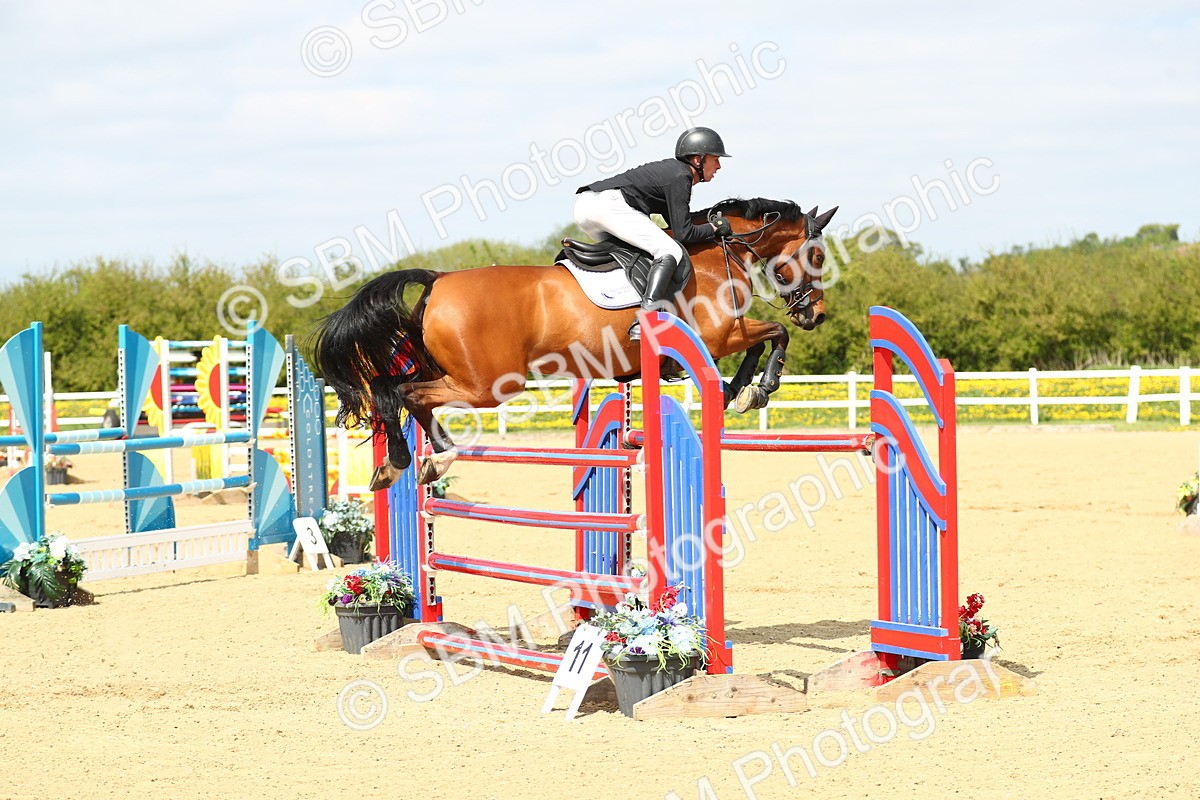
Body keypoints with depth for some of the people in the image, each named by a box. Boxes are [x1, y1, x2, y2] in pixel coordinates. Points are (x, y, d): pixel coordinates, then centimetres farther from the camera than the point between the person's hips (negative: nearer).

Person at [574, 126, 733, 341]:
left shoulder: (673, 169, 25)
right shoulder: (680, 177, -3)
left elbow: (676, 221, 35)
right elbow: (684, 233, -8)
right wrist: (715, 228, 7)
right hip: (609, 203, -10)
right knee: (669, 251, -16)